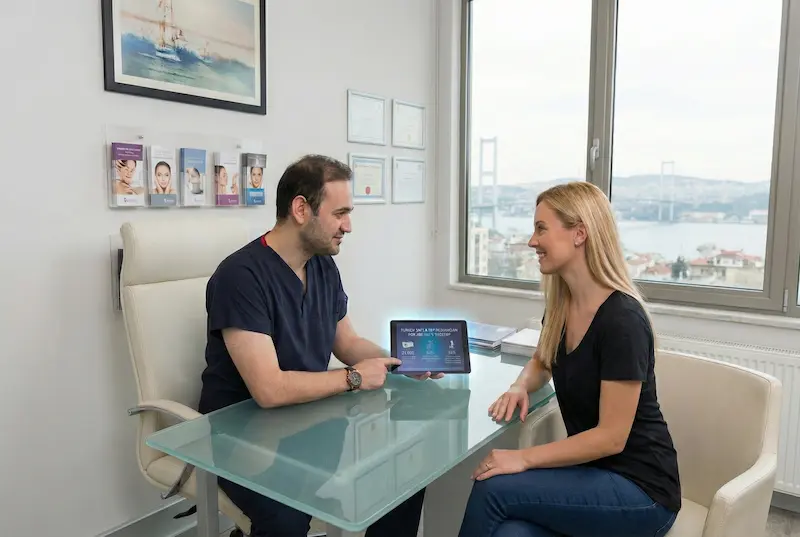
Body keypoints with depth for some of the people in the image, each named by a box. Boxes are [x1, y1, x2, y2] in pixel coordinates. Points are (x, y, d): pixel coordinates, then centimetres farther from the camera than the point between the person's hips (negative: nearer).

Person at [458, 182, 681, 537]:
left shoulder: (621, 320, -23)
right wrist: (519, 388, -1)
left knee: (492, 489, -22)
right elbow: (542, 362, 20)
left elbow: (611, 437, -20)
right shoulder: (560, 305, 1)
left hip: (640, 488, -5)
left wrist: (524, 458, -21)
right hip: (591, 471, 5)